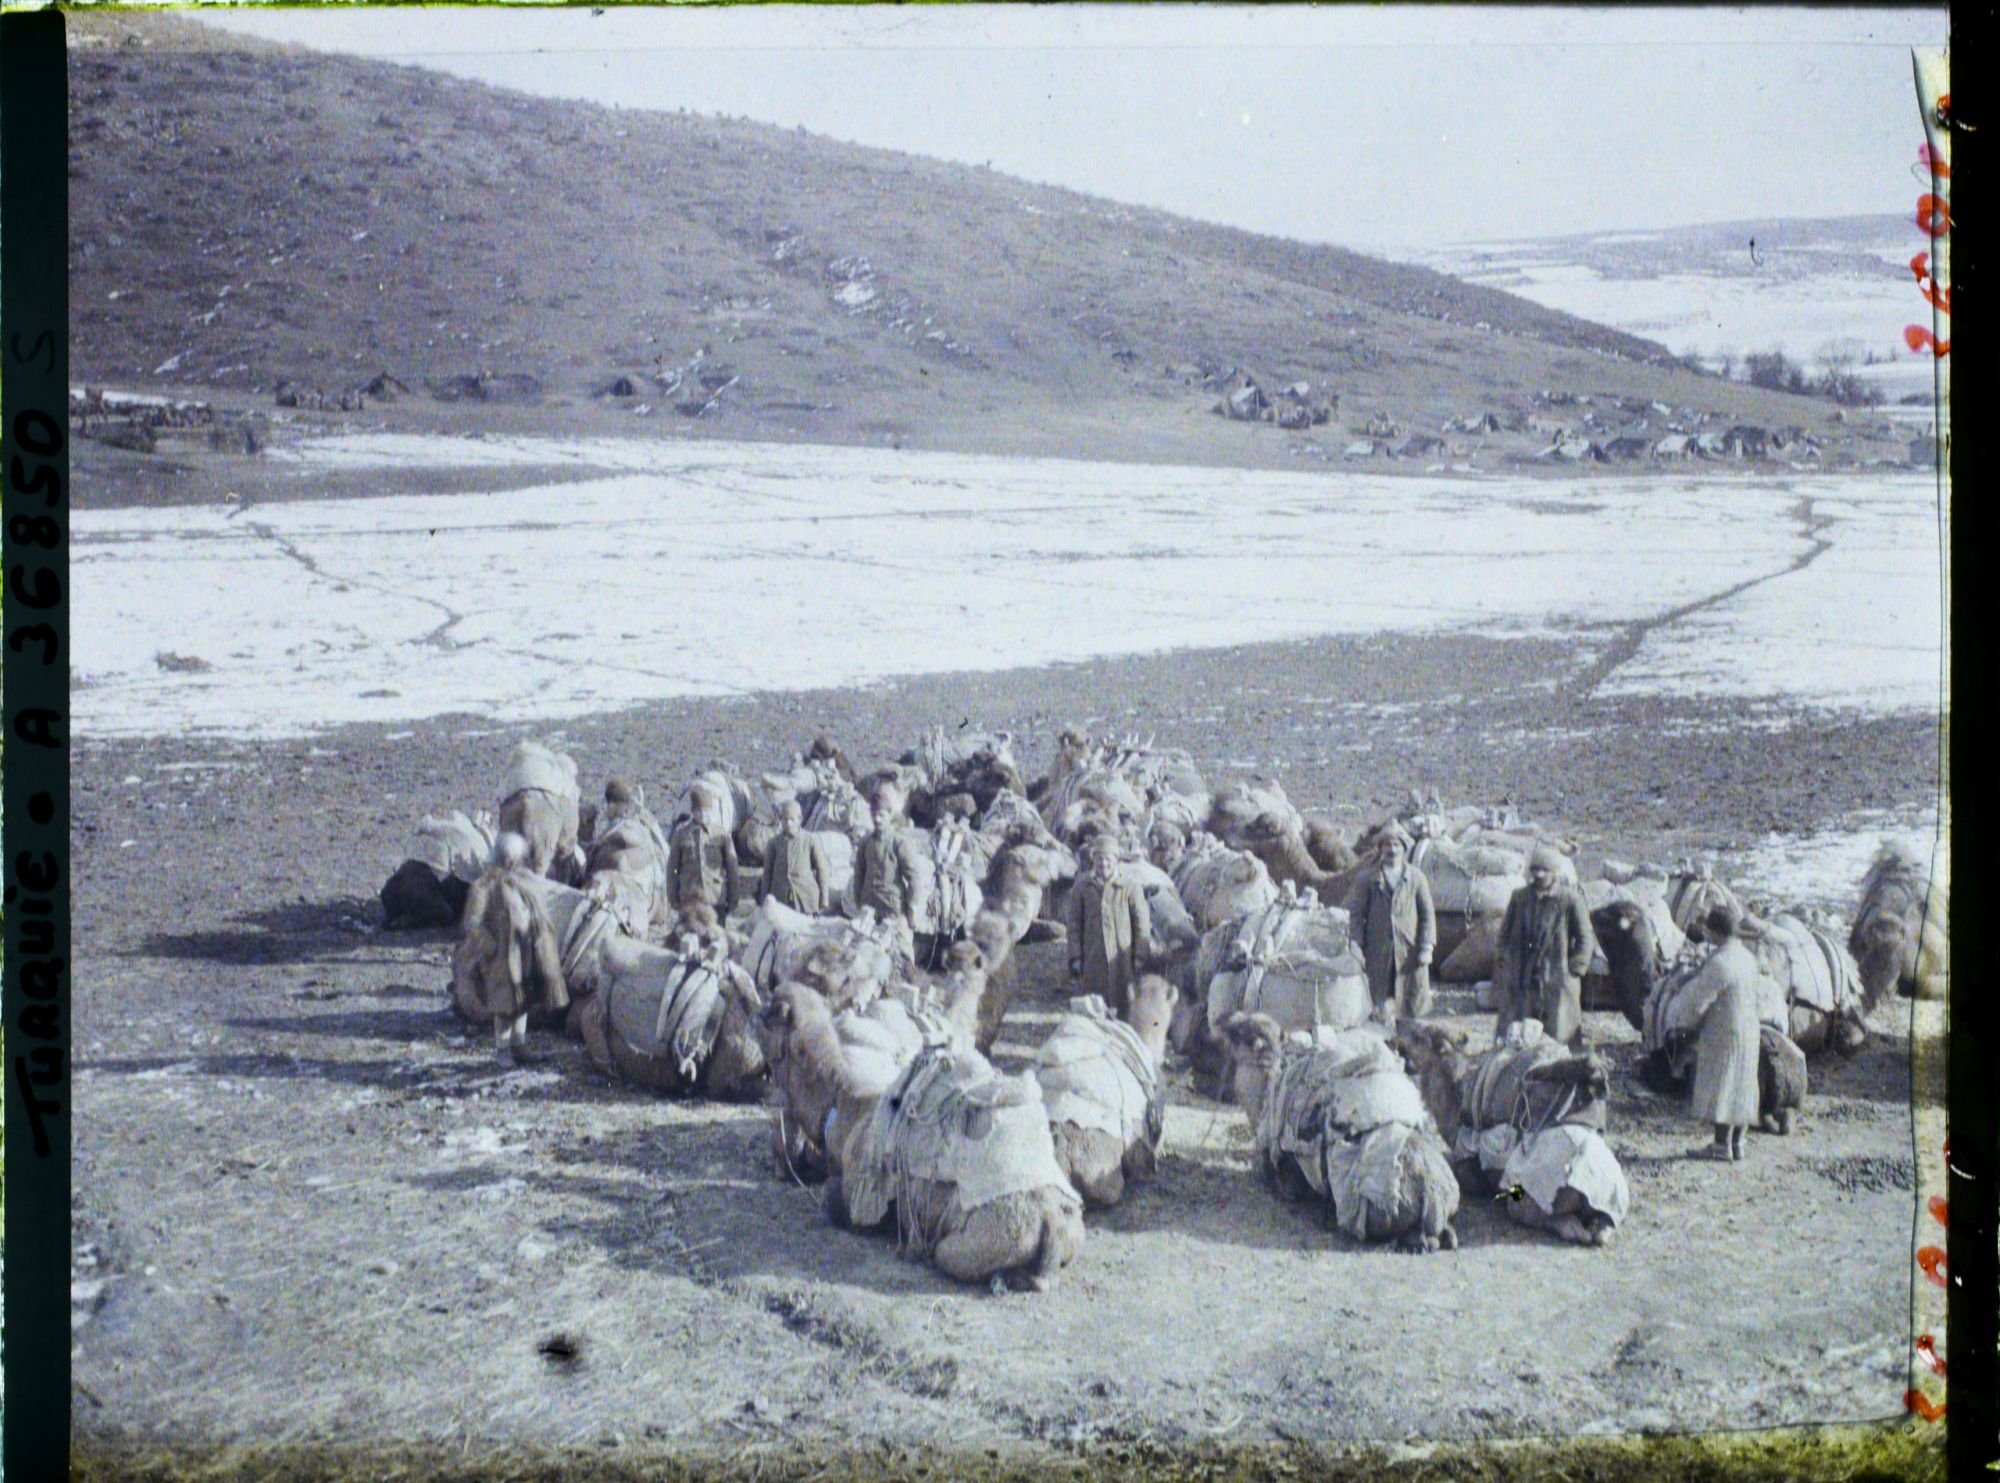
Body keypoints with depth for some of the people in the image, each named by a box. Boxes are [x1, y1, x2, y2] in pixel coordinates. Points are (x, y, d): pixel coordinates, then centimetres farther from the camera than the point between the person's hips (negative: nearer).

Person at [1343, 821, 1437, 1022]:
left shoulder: (1417, 878, 4)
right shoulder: (1368, 879, 2)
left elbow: (1428, 914, 5)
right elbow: (1355, 914, 3)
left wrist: (1426, 947, -3)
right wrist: (1357, 950, -3)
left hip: (1409, 951, 1)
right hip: (1378, 953, -1)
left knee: (1413, 1005, 2)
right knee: (1382, 1007, 2)